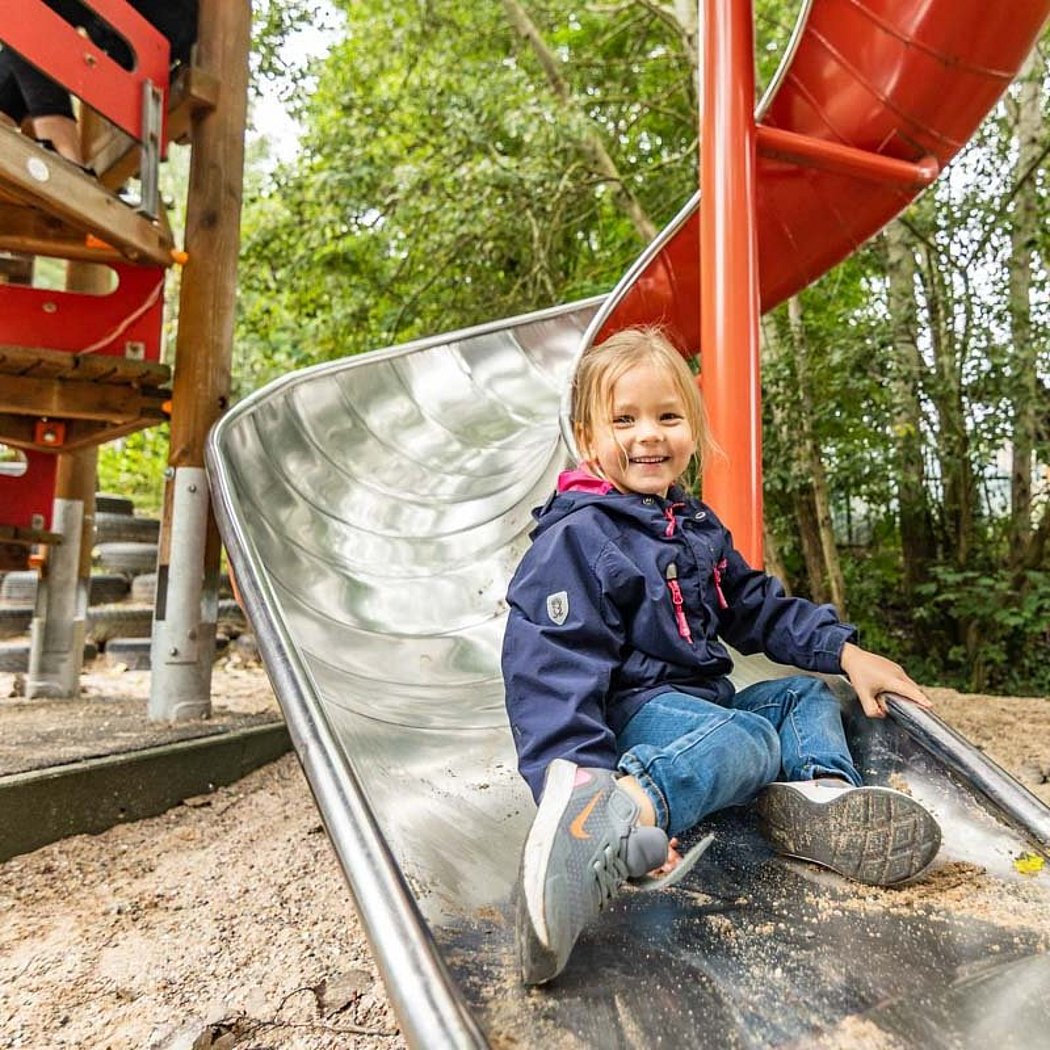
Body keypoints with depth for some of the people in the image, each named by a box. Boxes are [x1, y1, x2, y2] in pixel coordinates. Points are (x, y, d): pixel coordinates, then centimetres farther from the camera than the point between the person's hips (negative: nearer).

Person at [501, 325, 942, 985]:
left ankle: (822, 794, -18)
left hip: (705, 700, 9)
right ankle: (608, 813, -57)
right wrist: (585, 771, -37)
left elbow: (758, 606, 21)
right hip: (636, 708, -9)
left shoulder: (697, 525, 13)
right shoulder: (576, 536, -16)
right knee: (747, 738, -29)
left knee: (807, 695, 13)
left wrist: (846, 651, 8)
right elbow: (553, 669, -24)